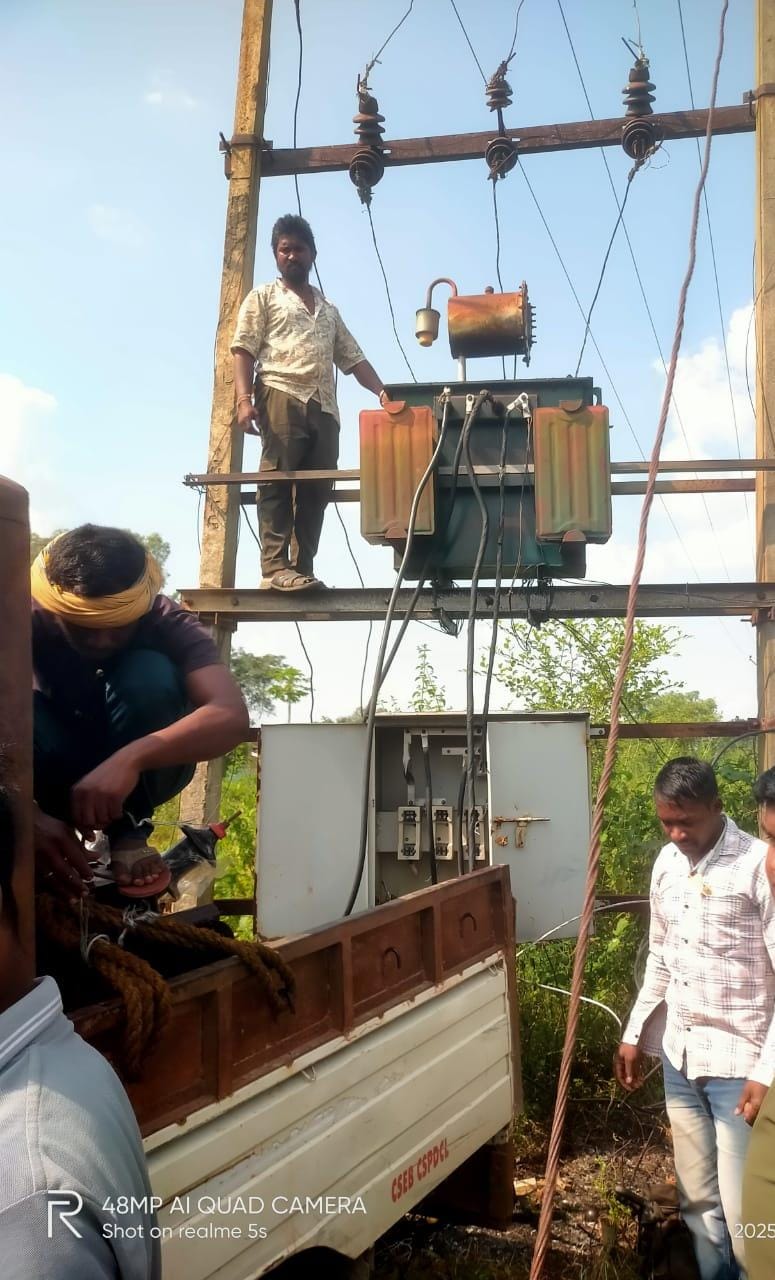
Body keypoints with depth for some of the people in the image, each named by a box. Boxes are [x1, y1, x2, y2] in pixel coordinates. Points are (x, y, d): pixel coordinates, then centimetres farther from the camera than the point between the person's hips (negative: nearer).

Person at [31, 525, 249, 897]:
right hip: (56, 776, 1)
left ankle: (129, 834, -18)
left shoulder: (165, 622, -24)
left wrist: (131, 759, -55)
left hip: (140, 770, 0)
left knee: (149, 674, -31)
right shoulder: (28, 621, -23)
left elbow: (233, 716, -41)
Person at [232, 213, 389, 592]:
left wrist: (382, 393, 7)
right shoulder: (263, 297, 16)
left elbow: (353, 357, 24)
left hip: (324, 406, 5)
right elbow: (244, 350, 3)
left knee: (316, 490, -3)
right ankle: (275, 567, -21)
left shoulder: (328, 309, 31)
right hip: (281, 396, -5)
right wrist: (245, 398, -13)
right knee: (277, 480, -15)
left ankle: (302, 569, -2)